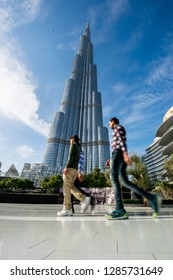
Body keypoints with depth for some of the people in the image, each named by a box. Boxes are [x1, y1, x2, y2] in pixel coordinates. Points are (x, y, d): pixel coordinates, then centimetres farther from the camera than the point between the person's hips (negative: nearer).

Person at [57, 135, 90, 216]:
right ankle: (84, 199, -6)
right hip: (75, 169, 9)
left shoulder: (74, 145, 2)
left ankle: (67, 209, -8)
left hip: (70, 168, -9)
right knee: (71, 187, 8)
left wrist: (66, 166, -20)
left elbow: (71, 155, -14)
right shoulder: (79, 148, 28)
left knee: (66, 188, -8)